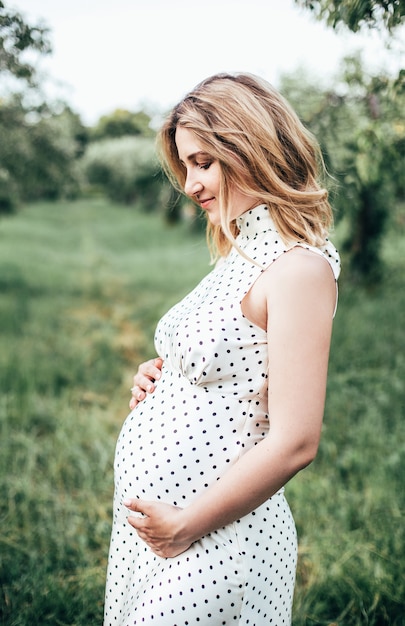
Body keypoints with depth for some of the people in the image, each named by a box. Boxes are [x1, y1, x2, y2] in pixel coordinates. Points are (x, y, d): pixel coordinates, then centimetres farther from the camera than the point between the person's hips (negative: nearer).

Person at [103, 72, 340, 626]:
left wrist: (185, 524, -15)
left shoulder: (301, 268, -18)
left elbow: (294, 442, -22)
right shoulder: (240, 256, 9)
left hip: (214, 539, -8)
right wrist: (159, 381, 1)